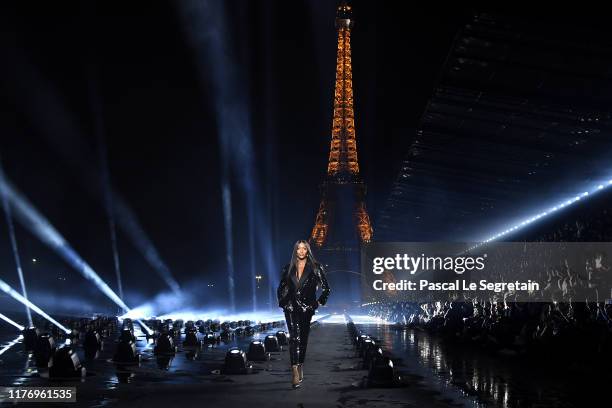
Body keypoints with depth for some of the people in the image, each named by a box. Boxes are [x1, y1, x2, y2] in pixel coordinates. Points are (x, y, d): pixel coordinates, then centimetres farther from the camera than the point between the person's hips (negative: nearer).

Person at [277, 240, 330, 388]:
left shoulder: (315, 267, -1)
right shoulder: (288, 268, 6)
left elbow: (326, 288, 4)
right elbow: (281, 288, 19)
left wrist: (319, 302, 0)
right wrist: (282, 302, 10)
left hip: (307, 308, 0)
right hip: (291, 308, 0)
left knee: (303, 338, 8)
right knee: (294, 337, -14)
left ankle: (300, 367, 24)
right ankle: (295, 371, -23)